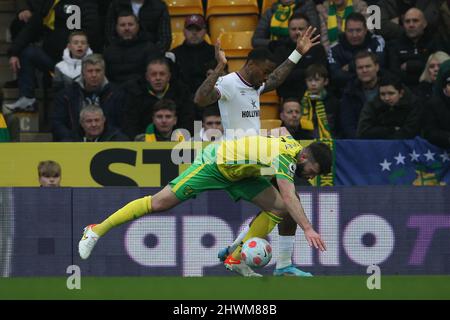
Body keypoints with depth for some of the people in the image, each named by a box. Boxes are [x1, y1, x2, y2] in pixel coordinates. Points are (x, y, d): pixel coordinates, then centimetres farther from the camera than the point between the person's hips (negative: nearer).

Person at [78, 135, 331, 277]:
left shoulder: (295, 147, -5)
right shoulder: (286, 159, -32)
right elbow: (289, 197, -45)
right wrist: (308, 229, -52)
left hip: (238, 173, 9)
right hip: (213, 164, -9)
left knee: (278, 209, -6)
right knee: (160, 203, -8)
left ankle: (236, 258, 1)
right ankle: (97, 231, 3)